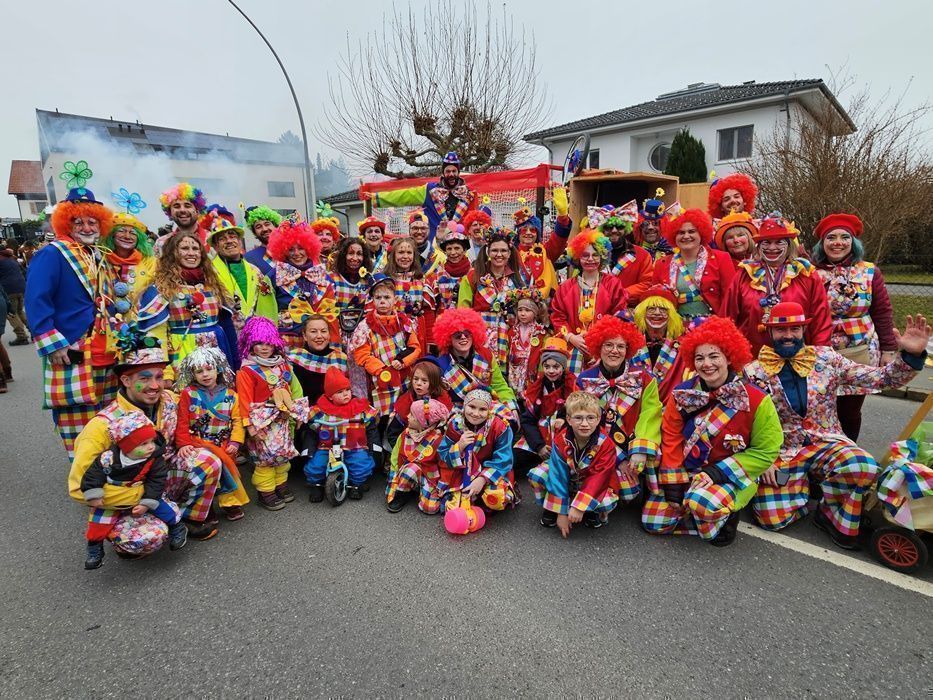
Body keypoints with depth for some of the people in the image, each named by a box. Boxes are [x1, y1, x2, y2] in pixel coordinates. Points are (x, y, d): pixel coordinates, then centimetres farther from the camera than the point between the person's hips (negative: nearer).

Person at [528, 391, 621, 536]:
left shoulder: (605, 444, -26)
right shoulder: (560, 440, -23)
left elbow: (598, 478, -27)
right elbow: (558, 476, -23)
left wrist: (579, 507, -35)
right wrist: (561, 512, -25)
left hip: (595, 485, -1)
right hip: (567, 479, 2)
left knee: (607, 502, -34)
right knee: (536, 475, -22)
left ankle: (594, 511, 3)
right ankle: (552, 507, 3)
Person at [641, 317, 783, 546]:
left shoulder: (756, 400, -14)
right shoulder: (682, 393, -5)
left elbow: (765, 452, -11)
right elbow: (671, 438, -1)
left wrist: (718, 473, -19)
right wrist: (673, 482, -7)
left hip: (730, 476, -3)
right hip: (685, 472, 4)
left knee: (703, 503, -35)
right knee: (653, 522, -4)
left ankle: (724, 518, 1)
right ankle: (706, 518, 19)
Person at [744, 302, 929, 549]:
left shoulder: (825, 359, 1)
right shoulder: (753, 372, -4)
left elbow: (881, 379, 0)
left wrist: (910, 355, -17)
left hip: (826, 443, 2)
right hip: (780, 452, -1)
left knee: (864, 466, -32)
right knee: (773, 518, -19)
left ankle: (832, 515, -1)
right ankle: (802, 485, 15)